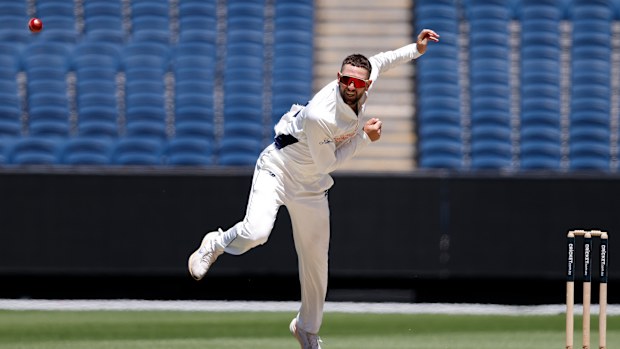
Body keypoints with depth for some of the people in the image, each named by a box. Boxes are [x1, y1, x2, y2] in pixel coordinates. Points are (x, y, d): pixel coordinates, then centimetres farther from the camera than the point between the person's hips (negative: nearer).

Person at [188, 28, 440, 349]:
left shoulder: (362, 88, -13)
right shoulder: (319, 116, -35)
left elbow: (379, 62, 11)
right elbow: (327, 163, -22)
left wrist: (416, 49, 3)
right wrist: (364, 137, -18)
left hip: (310, 187, 7)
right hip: (277, 172, -7)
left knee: (315, 260, 11)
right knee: (256, 232, -31)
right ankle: (216, 244, 4)